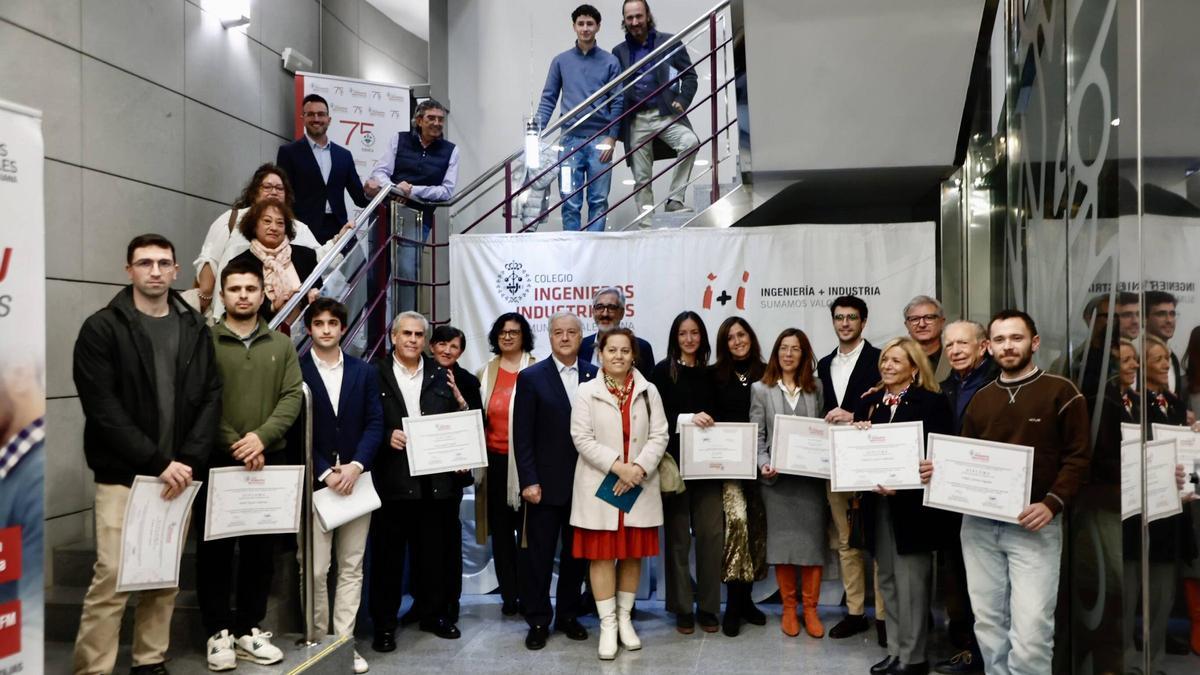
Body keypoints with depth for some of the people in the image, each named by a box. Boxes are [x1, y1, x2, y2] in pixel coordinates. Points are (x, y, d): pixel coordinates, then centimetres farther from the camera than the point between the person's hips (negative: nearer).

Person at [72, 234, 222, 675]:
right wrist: (156, 462, -15)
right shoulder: (102, 329, -3)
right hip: (123, 475, -4)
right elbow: (103, 408, -10)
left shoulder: (195, 330, 9)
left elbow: (211, 398, 5)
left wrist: (188, 461, -8)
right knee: (112, 577, -7)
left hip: (178, 474, 4)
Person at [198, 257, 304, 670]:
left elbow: (293, 397, 1)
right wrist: (233, 444, -15)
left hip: (269, 460, 3)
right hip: (216, 461, -3)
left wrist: (262, 436, -14)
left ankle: (250, 629, 20)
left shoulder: (282, 345, 10)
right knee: (215, 549, 4)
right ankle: (219, 631, 16)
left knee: (261, 550, 9)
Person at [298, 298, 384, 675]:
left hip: (356, 479, 3)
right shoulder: (295, 370, 0)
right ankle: (318, 641, 14)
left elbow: (375, 424, 2)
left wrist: (356, 465, -12)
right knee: (315, 569, 0)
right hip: (313, 482, -3)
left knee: (352, 567, 7)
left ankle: (344, 641, 15)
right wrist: (325, 473, -12)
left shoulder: (364, 372, 8)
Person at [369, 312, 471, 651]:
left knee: (434, 552, 12)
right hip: (391, 479, -3)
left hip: (434, 479, 3)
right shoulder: (374, 375, 1)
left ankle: (434, 614, 27)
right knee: (387, 554, 6)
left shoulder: (441, 376, 11)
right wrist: (386, 437, -18)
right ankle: (384, 624, 17)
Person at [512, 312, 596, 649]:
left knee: (576, 553, 13)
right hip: (546, 483, -2)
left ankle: (568, 614, 27)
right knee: (539, 554, 6)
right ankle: (538, 621, 18)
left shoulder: (595, 376, 3)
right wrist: (529, 481, -11)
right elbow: (522, 435, -5)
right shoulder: (531, 377, -2)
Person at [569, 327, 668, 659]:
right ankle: (607, 625, 10)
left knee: (633, 554, 9)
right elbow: (582, 438, -8)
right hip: (600, 486, -2)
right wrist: (618, 466, -17)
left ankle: (624, 618, 24)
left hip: (639, 486, 2)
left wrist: (638, 467, -14)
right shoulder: (586, 391, 0)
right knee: (602, 554, 0)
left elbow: (659, 435, 1)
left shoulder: (648, 391, 6)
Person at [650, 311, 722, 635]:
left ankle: (708, 607, 10)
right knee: (678, 536, 5)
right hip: (675, 462, -3)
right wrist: (689, 418, -21)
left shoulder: (709, 374, 12)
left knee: (712, 533, -3)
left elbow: (715, 415, 16)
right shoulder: (663, 371, 0)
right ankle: (682, 608, 15)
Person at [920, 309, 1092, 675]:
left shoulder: (1061, 391, 1)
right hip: (979, 524, 5)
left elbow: (1078, 456, -4)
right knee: (988, 624, 9)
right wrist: (939, 470, -2)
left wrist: (1052, 503, -17)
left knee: (1030, 633, -11)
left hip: (1034, 527, -4)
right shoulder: (980, 399, 15)